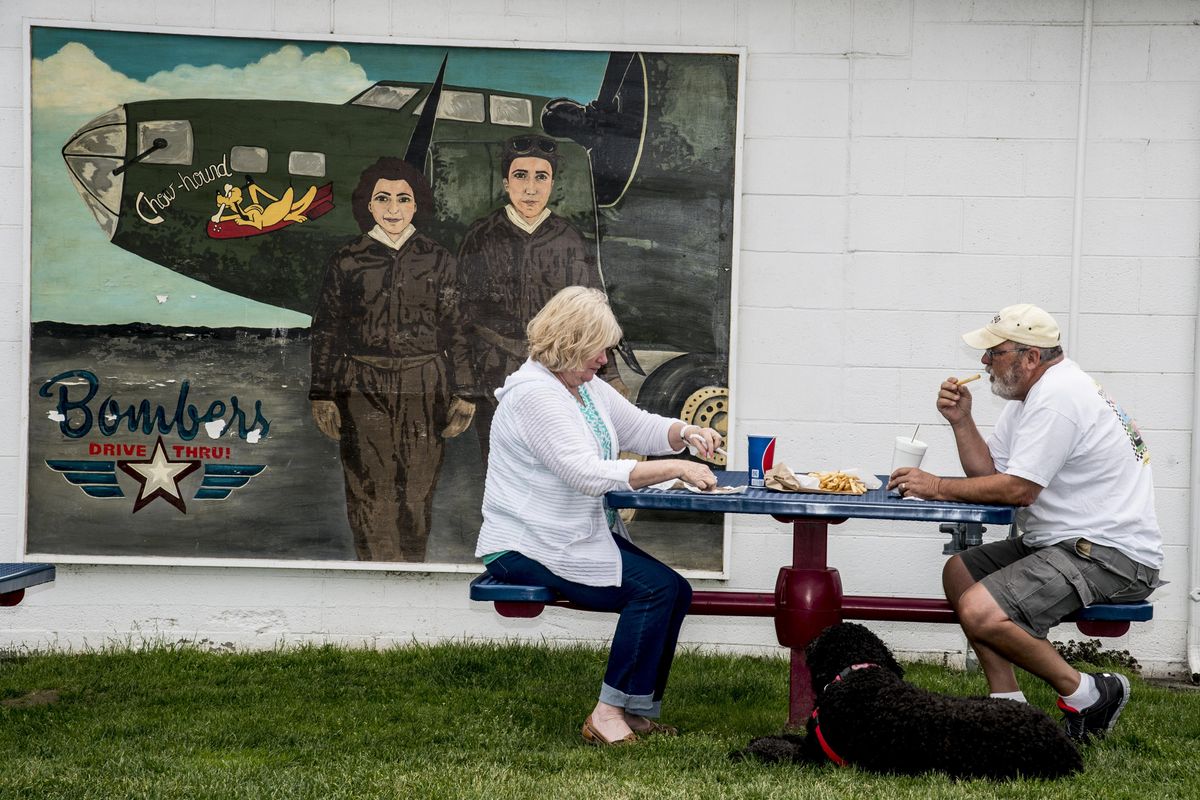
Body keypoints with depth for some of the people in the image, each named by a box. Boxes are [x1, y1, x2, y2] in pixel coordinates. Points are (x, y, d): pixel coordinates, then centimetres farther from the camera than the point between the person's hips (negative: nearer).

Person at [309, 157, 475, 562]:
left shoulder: (437, 260, 6)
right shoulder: (347, 262, 4)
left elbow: (455, 330, 7)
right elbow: (326, 332, 7)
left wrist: (462, 393, 3)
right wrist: (322, 395, 3)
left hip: (424, 390, 1)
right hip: (364, 390, -1)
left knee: (417, 492, 2)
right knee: (371, 493, -4)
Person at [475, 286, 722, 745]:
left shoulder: (588, 388, 13)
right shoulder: (535, 395, -18)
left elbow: (640, 428, 23)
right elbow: (588, 474, -26)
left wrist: (685, 433, -1)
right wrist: (675, 469, -25)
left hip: (585, 534, 10)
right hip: (527, 548, -10)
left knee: (676, 592, -5)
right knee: (654, 588, -21)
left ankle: (640, 711, 2)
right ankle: (608, 713, -14)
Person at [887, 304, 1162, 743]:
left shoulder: (1057, 395, -17)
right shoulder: (1032, 393, 16)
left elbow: (1018, 489, -20)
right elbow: (988, 469, 15)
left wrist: (936, 487, -12)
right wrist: (961, 421, 0)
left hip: (1110, 555, -11)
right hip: (1064, 542, 11)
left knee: (980, 612, -23)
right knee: (959, 571, 14)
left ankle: (1087, 695, -7)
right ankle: (1008, 702, 8)